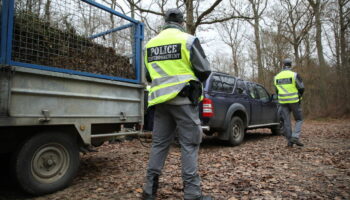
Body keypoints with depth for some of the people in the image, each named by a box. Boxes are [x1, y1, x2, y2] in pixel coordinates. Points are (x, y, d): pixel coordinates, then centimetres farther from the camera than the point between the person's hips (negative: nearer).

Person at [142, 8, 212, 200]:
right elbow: (204, 71, -3)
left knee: (159, 144, 12)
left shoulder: (151, 44, 13)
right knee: (189, 145, 1)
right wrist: (193, 80, 16)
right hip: (183, 100, -5)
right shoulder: (188, 40, -4)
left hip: (161, 100, 5)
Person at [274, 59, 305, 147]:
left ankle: (289, 141, 10)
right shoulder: (294, 75, -6)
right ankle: (295, 137, -5)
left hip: (283, 102, 3)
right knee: (299, 120, 10)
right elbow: (301, 88, -4)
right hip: (294, 101, -3)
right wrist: (299, 98, 12)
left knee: (287, 121, 8)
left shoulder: (277, 77, 8)